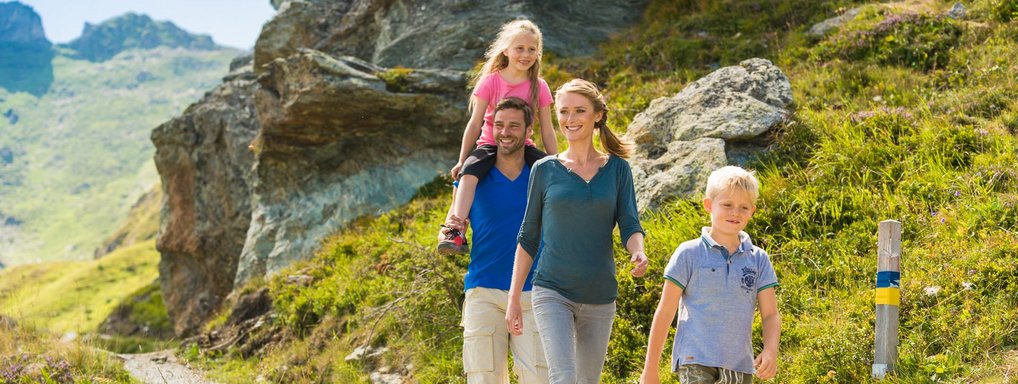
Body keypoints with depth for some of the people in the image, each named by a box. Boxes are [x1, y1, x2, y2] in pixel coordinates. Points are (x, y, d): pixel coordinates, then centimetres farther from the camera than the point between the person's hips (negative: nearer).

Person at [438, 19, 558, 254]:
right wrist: (461, 161, -6)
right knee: (468, 172, -32)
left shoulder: (539, 87, 0)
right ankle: (455, 231, -40)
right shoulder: (490, 81, -6)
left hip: (523, 146, 3)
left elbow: (547, 131, 3)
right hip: (490, 144, -2)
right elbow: (475, 124, -5)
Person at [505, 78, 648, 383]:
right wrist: (514, 298, 4)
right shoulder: (545, 170, 3)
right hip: (552, 293, -2)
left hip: (600, 298, 2)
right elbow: (528, 238, 7)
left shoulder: (617, 169, 6)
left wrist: (638, 253, -24)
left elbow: (630, 225, -1)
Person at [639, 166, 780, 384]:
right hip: (696, 363, -5)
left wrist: (770, 350, -15)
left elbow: (770, 314, 6)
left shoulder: (758, 259, 8)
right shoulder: (689, 253, -2)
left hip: (740, 366, 5)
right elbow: (665, 313, 0)